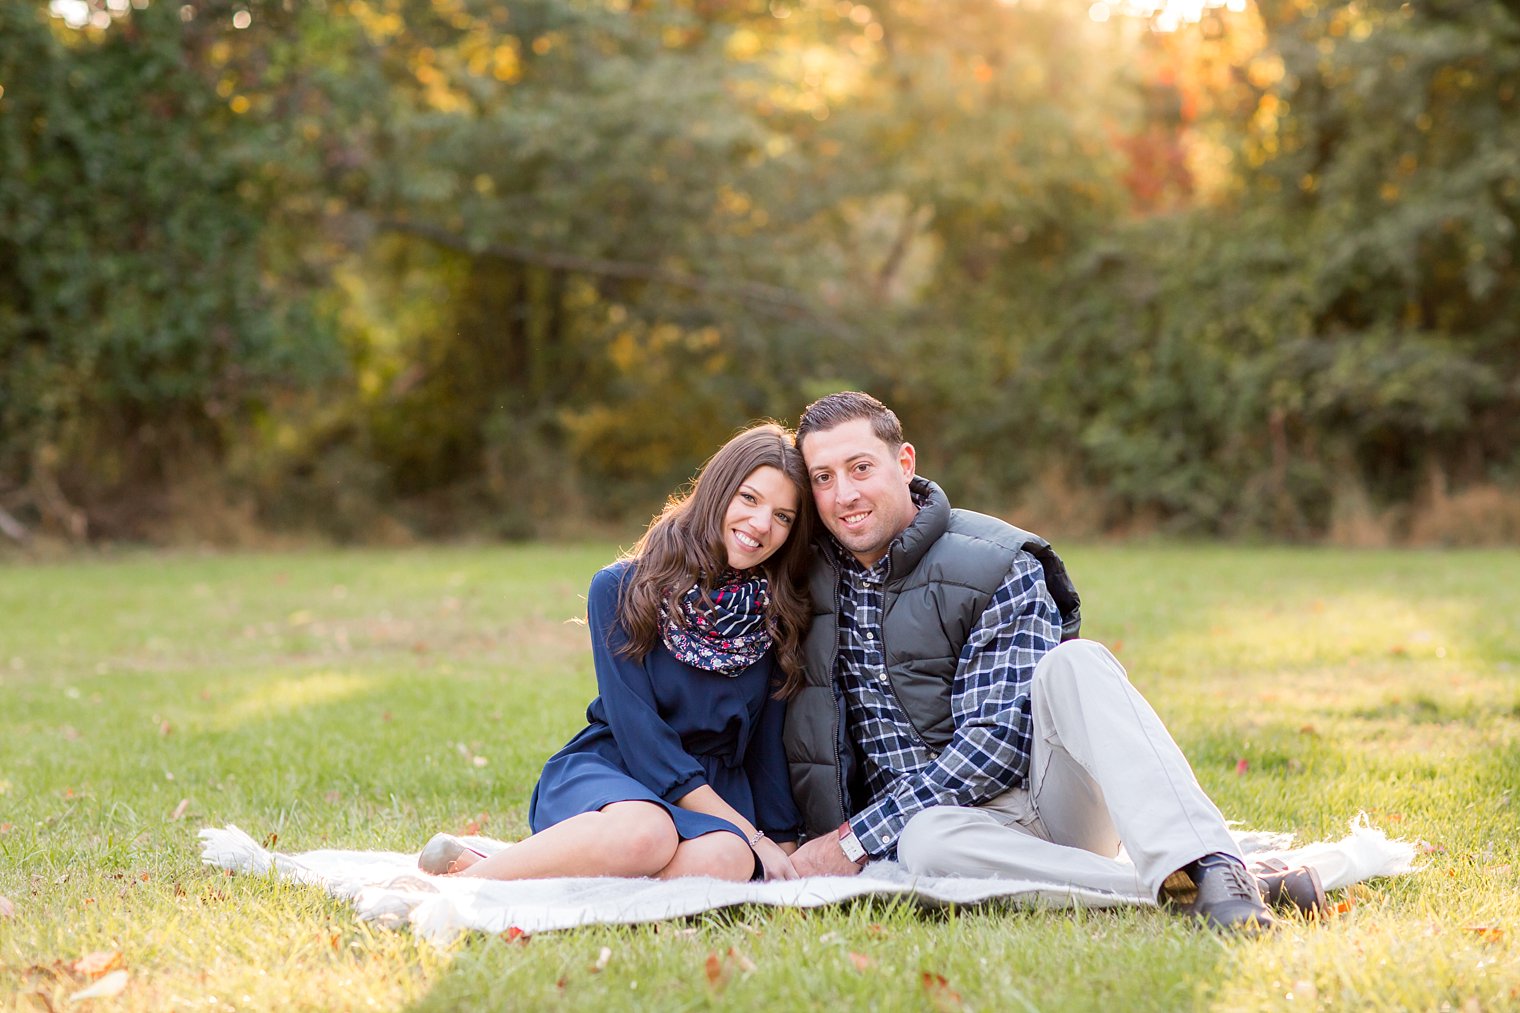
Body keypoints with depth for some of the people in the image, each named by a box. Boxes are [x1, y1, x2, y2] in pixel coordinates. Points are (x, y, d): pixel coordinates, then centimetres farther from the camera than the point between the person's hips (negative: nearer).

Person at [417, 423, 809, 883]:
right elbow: (637, 731, -13)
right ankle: (464, 873, -24)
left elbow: (770, 744, 9)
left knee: (726, 861, -37)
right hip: (608, 773, -3)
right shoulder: (621, 589, -6)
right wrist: (750, 833, -17)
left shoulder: (782, 618, 5)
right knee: (644, 834, -41)